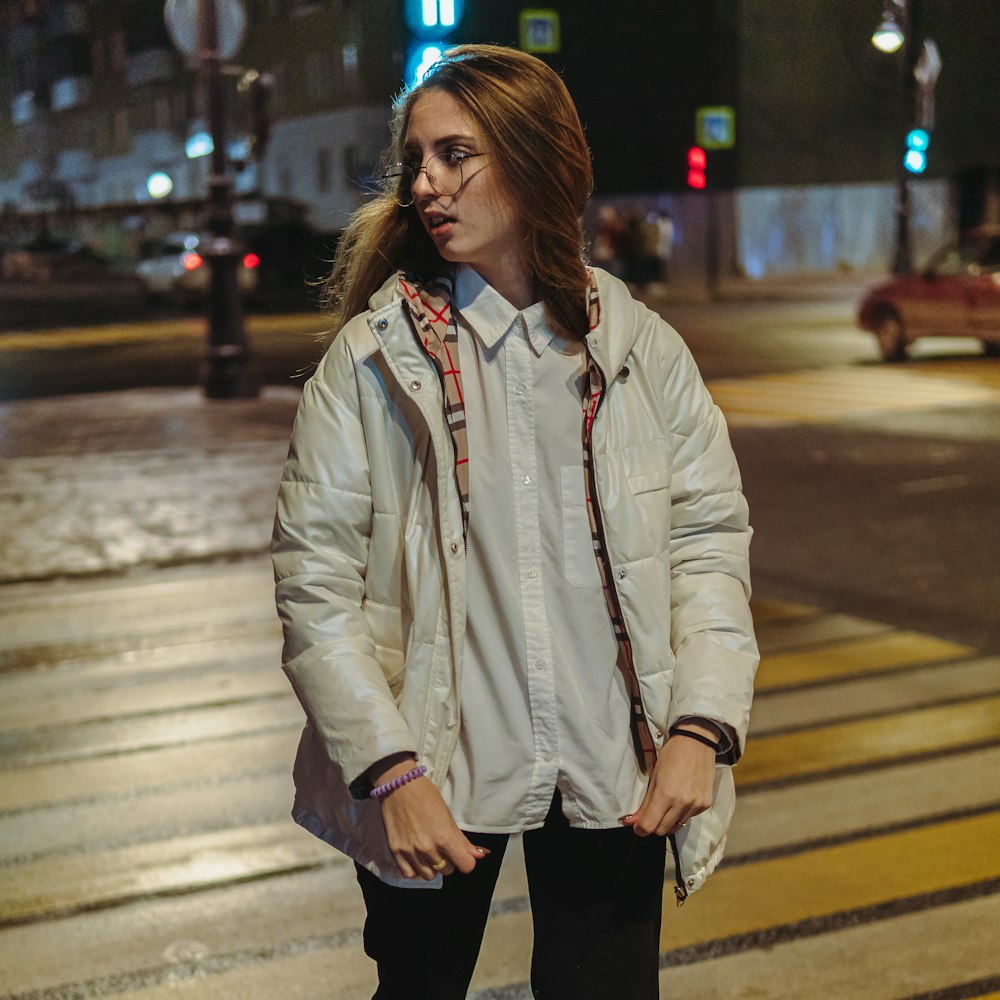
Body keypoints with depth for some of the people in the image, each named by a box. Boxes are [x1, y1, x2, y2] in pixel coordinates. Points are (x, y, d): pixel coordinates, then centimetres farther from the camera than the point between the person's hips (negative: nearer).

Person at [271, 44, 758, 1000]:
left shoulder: (643, 349, 1)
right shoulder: (373, 356, -5)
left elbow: (709, 538, 3)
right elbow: (313, 581, -7)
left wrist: (703, 726, -9)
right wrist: (389, 767, -14)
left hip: (611, 771, 1)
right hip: (433, 774, -1)